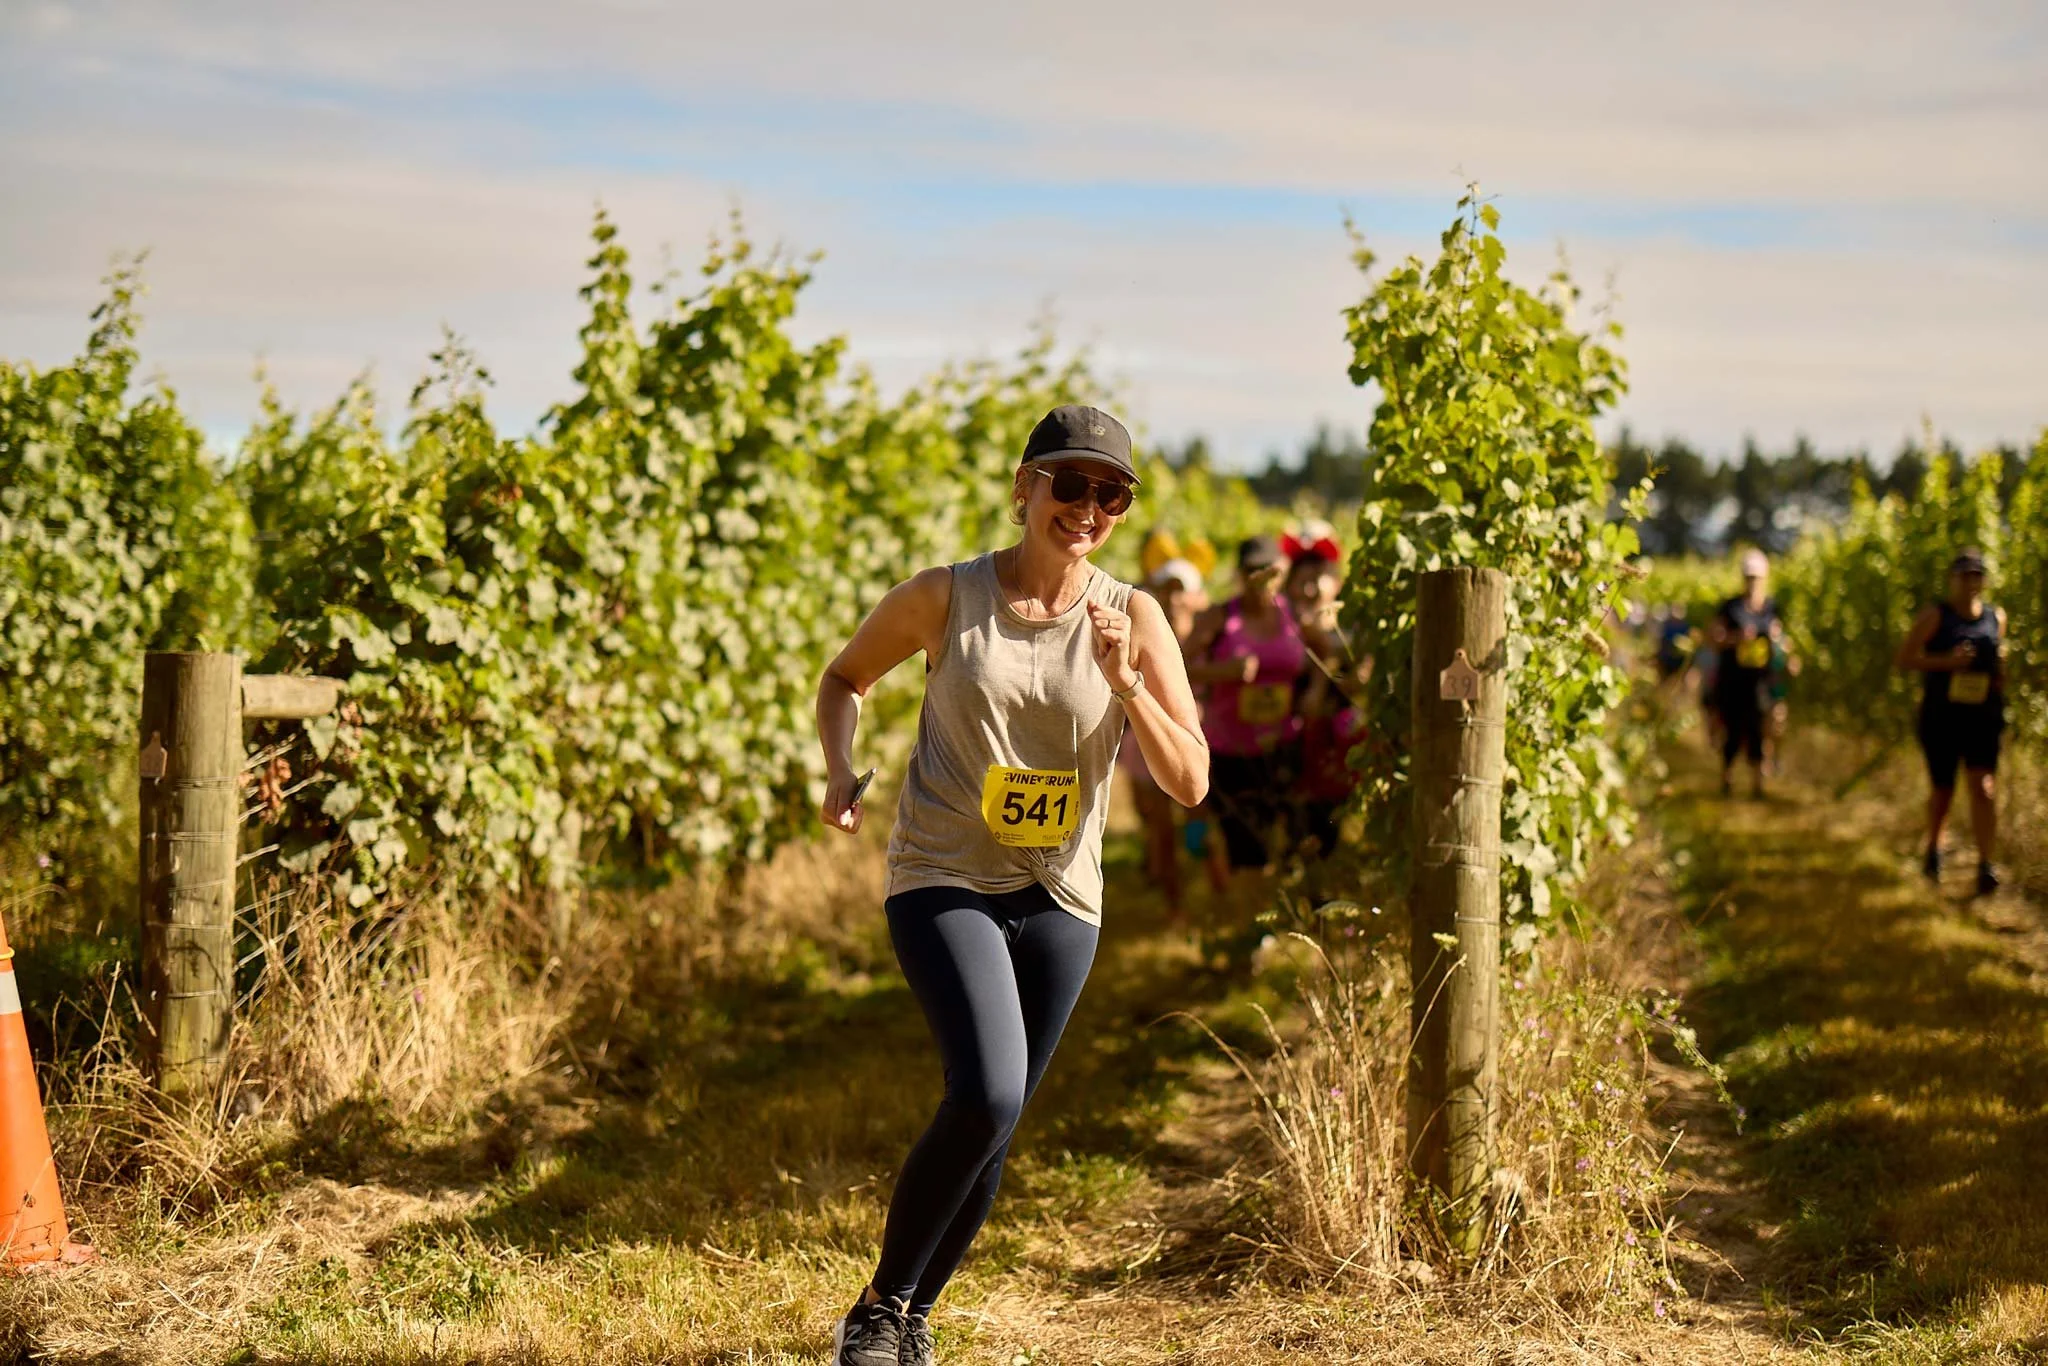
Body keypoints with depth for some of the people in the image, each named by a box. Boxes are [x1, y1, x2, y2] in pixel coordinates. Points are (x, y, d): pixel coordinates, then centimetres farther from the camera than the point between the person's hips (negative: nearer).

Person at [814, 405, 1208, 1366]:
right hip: (944, 882, -3)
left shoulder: (1133, 619, -3)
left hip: (1059, 900, 3)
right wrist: (839, 770, -6)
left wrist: (1125, 683, -21)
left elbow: (1190, 784, -7)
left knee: (993, 1131, 10)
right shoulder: (944, 598, -6)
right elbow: (845, 678, 12)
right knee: (986, 1097, -23)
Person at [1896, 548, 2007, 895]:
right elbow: (1905, 658, -7)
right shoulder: (1935, 615, -3)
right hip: (1940, 718, -2)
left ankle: (1985, 866, -15)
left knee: (1984, 787, -14)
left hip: (1982, 718, 2)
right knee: (1942, 790, 9)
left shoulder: (1996, 617, 9)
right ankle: (1933, 848, 37)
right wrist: (1946, 661, -20)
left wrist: (2000, 676, 2)